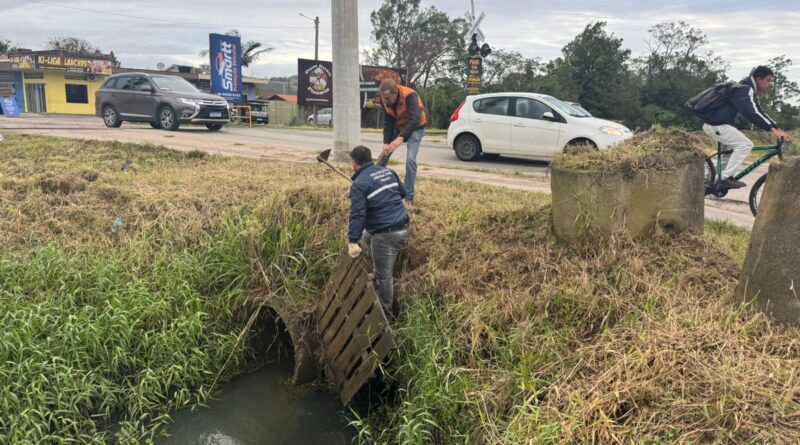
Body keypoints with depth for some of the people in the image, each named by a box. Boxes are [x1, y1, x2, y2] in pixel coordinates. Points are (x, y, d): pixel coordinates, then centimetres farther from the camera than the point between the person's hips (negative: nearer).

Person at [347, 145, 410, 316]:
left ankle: (385, 313, 20)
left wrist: (353, 241, -22)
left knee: (383, 275, 6)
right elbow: (402, 192, 22)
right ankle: (376, 278, 40)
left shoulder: (359, 184, -12)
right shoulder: (387, 171, 10)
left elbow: (357, 214, -20)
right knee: (366, 234, 34)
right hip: (403, 226, 9)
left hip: (386, 233, -9)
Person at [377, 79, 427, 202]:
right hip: (398, 126, 6)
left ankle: (409, 196, -11)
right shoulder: (385, 99, -16)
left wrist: (401, 138, -53)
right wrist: (386, 142, -20)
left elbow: (415, 119, -44)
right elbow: (387, 122, -10)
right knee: (384, 154, 4)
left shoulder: (409, 96, -34)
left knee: (410, 159, -20)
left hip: (415, 127, -5)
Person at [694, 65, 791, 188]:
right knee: (745, 145, -13)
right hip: (716, 124, -11)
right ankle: (726, 178, -11)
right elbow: (752, 113, -27)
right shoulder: (745, 90, -14)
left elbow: (758, 113, 20)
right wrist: (772, 129, -32)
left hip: (714, 122, 11)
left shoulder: (749, 91, 18)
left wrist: (777, 128, 11)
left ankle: (723, 177, 28)